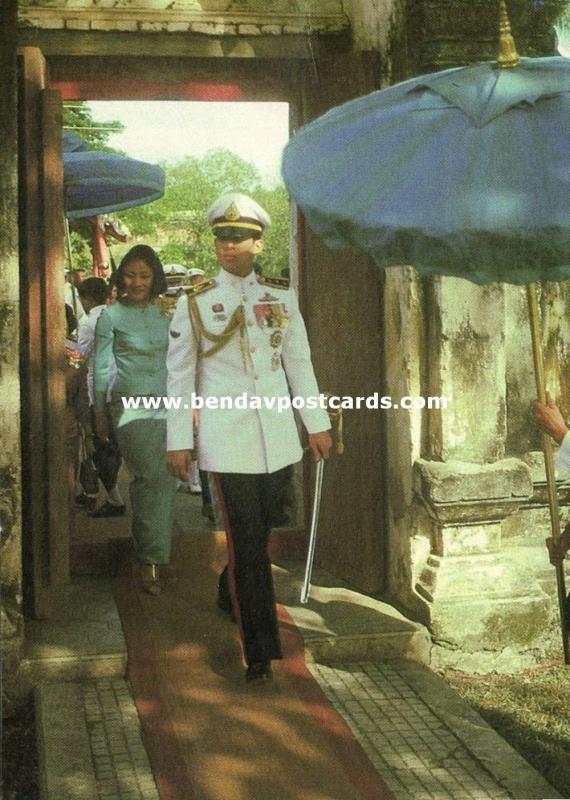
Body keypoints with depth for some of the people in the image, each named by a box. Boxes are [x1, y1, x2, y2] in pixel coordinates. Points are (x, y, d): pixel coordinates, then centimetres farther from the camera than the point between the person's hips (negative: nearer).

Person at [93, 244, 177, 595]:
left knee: (165, 479, 2)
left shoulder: (168, 311, 12)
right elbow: (102, 366, 5)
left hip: (169, 403, 4)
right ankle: (151, 559, -4)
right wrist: (100, 412, 5)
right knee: (151, 477, -12)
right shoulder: (112, 315, 2)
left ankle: (150, 555, 16)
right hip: (131, 405, -4)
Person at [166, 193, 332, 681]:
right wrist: (178, 441, 0)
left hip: (279, 438, 4)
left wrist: (317, 423, 11)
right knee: (247, 544, -5)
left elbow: (299, 363, 13)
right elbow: (180, 376, 2)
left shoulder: (281, 296, 7)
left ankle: (230, 597, 43)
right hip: (228, 441, -3)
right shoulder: (194, 304, -1)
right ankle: (260, 654, 1)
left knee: (260, 532, 14)